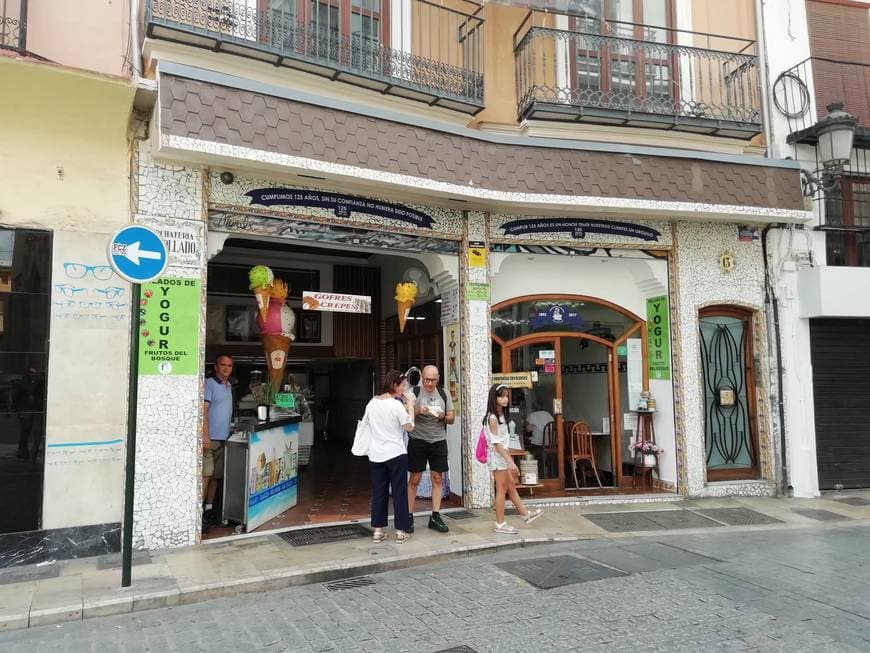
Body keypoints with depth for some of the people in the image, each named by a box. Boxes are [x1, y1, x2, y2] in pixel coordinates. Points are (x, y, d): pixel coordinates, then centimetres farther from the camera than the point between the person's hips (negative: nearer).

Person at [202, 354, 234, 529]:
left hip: (223, 438, 8)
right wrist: (205, 436, -20)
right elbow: (203, 411, -14)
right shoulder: (209, 384, -7)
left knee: (216, 476, 11)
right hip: (210, 438, -8)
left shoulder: (229, 386, 18)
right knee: (205, 475, -10)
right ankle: (198, 513, -7)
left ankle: (209, 509, 19)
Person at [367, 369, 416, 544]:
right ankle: (401, 531, 13)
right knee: (399, 492, 7)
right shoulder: (397, 405, -15)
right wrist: (410, 405, 0)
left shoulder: (372, 403, 1)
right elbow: (409, 427, -7)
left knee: (378, 492, 12)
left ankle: (378, 530, 16)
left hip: (375, 455, 5)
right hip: (396, 455, -5)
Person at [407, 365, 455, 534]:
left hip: (438, 440, 3)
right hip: (417, 440, -3)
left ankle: (435, 517, 14)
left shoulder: (443, 394, 7)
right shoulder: (414, 392, -3)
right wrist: (417, 412, -22)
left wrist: (443, 417, -11)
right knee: (414, 480, 2)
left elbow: (452, 418, 10)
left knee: (438, 479, 5)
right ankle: (409, 517, 11)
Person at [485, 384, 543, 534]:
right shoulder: (492, 417, -18)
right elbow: (496, 443, -21)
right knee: (502, 489, -1)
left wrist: (509, 459, 15)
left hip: (502, 455, 9)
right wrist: (510, 461, -23)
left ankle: (525, 514, 28)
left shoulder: (501, 415, 11)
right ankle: (500, 524, 8)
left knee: (511, 486, 18)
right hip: (497, 456, -9)